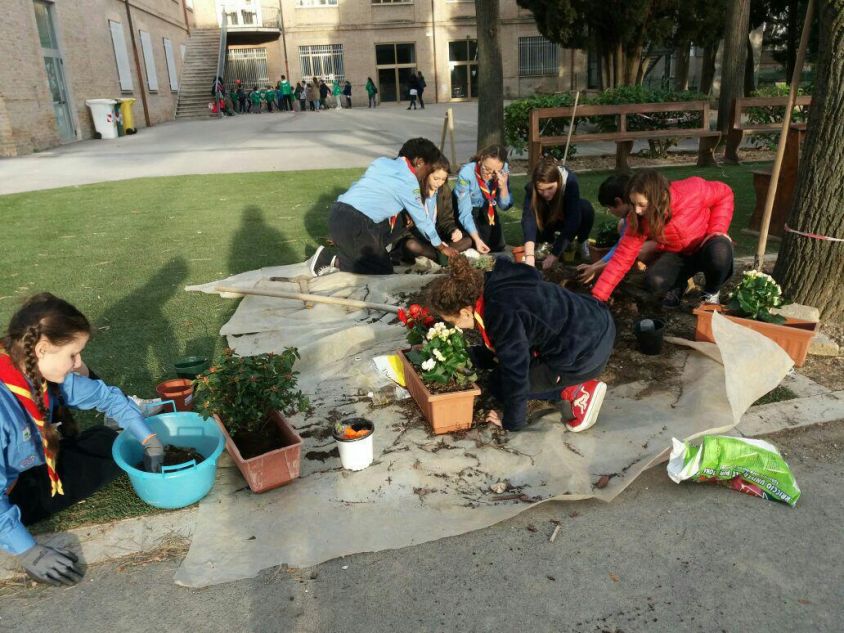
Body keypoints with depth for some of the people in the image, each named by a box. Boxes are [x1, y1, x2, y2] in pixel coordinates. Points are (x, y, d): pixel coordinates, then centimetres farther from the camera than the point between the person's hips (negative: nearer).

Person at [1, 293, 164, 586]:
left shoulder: (37, 370, -14)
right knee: (111, 452, -11)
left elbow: (106, 395, -2)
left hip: (35, 461, 7)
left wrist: (149, 440, -6)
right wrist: (28, 552, -32)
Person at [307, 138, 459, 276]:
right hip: (354, 225, -8)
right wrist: (441, 246, 16)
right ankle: (334, 261, -3)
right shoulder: (408, 182, -3)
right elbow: (421, 219, 4)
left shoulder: (381, 162, 17)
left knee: (399, 224, 20)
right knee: (383, 270, 3)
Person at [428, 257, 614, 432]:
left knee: (501, 385, 0)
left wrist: (511, 422, -4)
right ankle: (572, 384, 12)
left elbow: (515, 374, -18)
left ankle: (576, 393, 0)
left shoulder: (503, 316, -28)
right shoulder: (493, 290, -1)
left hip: (588, 350, -9)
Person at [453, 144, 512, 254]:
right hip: (468, 210, -4)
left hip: (487, 211, 4)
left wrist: (503, 187, -34)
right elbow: (465, 212, -31)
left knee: (497, 248, 1)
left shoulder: (504, 171, -23)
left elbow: (504, 206, -14)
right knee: (475, 251, -15)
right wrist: (476, 239, -43)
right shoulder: (466, 174, -33)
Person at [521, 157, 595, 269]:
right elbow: (528, 218, -45)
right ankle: (550, 241, 3)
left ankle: (582, 242, -4)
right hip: (548, 221, 1)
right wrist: (529, 255, -59)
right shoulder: (531, 188, -32)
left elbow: (572, 219, -39)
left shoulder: (570, 181, -36)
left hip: (567, 217, -1)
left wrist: (555, 254, -43)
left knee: (586, 208, -33)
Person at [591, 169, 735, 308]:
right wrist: (598, 296, -28)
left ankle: (711, 293, -5)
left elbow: (723, 193, -10)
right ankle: (677, 285, 10)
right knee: (655, 281, -28)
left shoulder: (691, 191, -30)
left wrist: (717, 229, -21)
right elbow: (623, 257, -22)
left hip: (707, 246, -1)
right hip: (679, 255, 1)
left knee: (720, 251, -37)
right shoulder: (639, 220, -22)